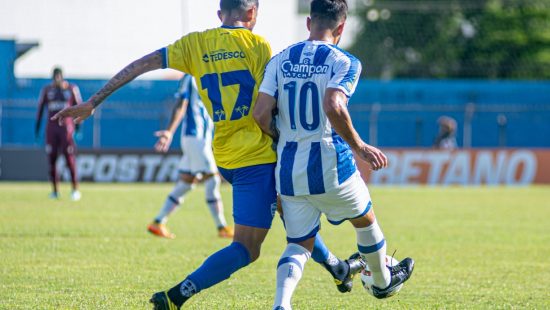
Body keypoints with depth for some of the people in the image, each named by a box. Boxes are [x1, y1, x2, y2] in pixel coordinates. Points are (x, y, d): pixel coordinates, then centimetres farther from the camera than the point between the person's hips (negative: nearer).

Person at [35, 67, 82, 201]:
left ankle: (75, 189, -3)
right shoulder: (46, 90, 8)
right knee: (51, 159, 1)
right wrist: (37, 128, 6)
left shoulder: (72, 89, 3)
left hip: (66, 126, -2)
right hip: (51, 127, 2)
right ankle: (55, 190, 9)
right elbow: (40, 109, 10)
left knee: (70, 159, -9)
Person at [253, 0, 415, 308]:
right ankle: (383, 281, 47)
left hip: (288, 171, 3)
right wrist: (360, 147, -14)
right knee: (366, 221, 25)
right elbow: (333, 107, -26)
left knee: (299, 244, 13)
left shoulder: (280, 61, 4)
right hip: (330, 166, -3)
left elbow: (261, 114, -5)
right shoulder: (344, 62, -8)